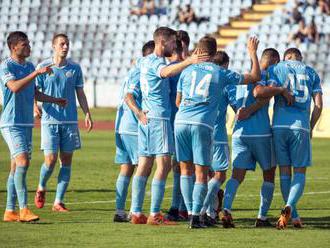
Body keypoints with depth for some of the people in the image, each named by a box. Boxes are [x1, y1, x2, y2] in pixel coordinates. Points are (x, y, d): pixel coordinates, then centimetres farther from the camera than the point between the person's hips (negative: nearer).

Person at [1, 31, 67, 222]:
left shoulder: (29, 66, 15)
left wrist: (55, 100, 24)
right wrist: (37, 73, -29)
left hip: (27, 124, 8)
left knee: (17, 167, 7)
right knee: (22, 162, -18)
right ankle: (23, 209, -20)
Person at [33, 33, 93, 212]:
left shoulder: (75, 68, 8)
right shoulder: (43, 67, 0)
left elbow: (80, 93, 13)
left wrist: (87, 114, 2)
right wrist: (34, 107, -17)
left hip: (70, 121, 3)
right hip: (49, 121, -3)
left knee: (66, 160, 1)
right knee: (50, 159, -9)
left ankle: (58, 202, 6)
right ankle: (41, 188, 21)